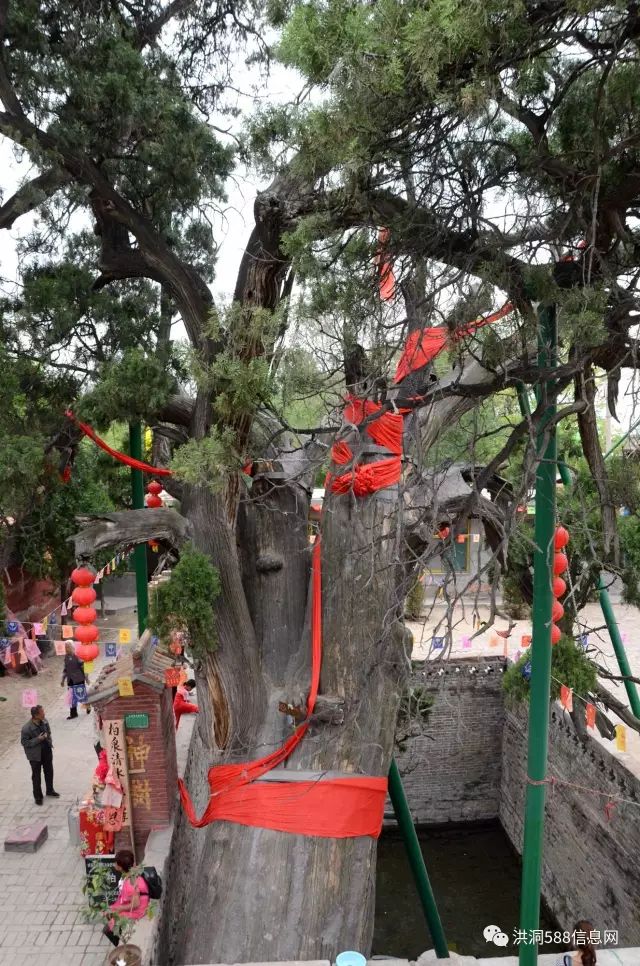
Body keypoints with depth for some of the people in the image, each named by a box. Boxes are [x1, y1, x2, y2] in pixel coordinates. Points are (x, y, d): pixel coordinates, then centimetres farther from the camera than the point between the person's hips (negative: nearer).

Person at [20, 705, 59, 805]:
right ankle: (37, 796, 30)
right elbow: (24, 742, -20)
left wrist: (49, 741, -5)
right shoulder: (26, 728, -27)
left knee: (49, 772, 21)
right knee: (36, 776, 12)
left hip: (47, 751, 5)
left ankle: (50, 791, 43)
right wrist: (38, 739, -28)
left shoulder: (44, 721, -9)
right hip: (35, 755, -5)